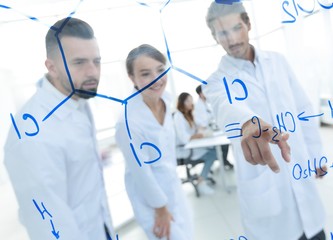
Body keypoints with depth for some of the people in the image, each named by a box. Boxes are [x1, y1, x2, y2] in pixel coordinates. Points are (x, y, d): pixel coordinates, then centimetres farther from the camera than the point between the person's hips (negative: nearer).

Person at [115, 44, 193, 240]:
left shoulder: (165, 99, -10)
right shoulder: (129, 122, -33)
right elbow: (142, 174, -22)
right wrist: (161, 208, -10)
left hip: (174, 187, 7)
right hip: (151, 197, -7)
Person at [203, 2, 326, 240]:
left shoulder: (277, 61, 5)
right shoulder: (218, 81, -8)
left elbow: (303, 109, 11)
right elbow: (226, 107, -32)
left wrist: (314, 154, 13)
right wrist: (249, 124, -54)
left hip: (300, 175, 4)